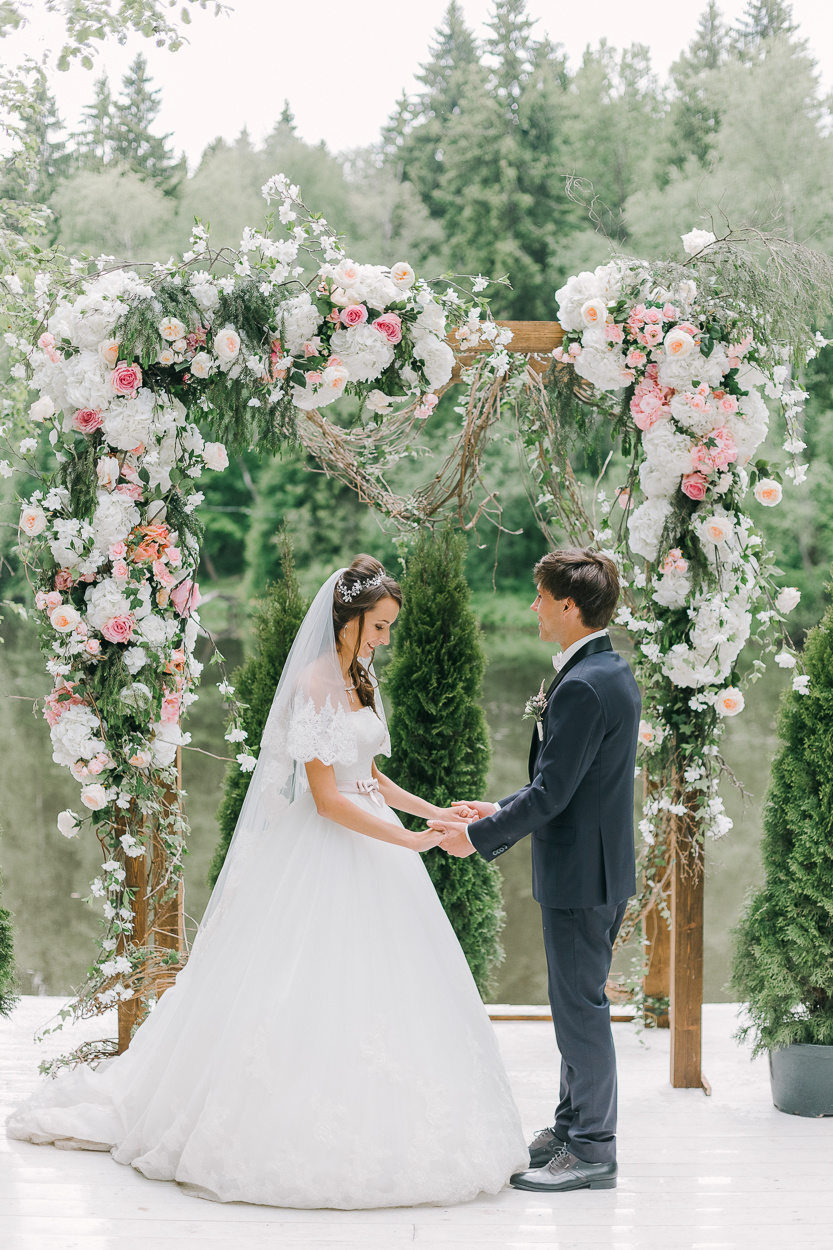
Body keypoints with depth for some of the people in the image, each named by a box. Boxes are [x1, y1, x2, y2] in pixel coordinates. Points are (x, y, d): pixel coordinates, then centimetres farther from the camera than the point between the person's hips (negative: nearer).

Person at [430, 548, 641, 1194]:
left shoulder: (582, 687, -22)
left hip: (580, 872, -10)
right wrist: (500, 811, 16)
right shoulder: (616, 673, 11)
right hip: (604, 868, 10)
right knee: (580, 1002, 18)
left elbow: (551, 794, -22)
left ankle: (591, 1152, 6)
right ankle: (574, 1125, 29)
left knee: (582, 1005, -2)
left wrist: (479, 837, -12)